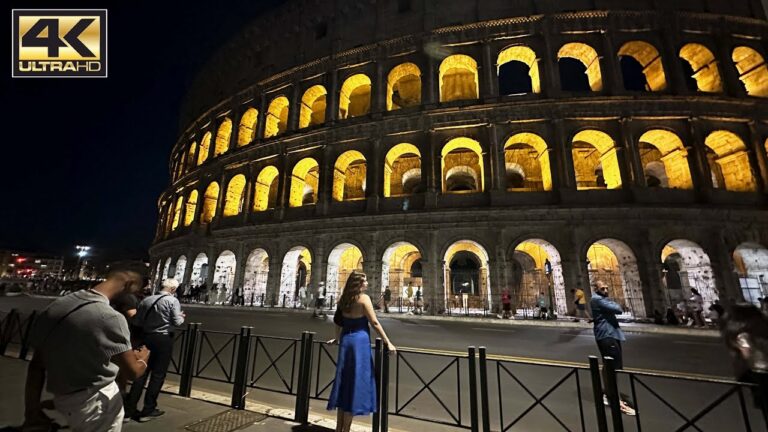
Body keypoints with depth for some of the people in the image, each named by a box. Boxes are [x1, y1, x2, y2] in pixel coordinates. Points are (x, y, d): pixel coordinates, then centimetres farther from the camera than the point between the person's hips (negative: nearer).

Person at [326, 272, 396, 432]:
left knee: (344, 381, 16)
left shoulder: (344, 299, 7)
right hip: (360, 340, -7)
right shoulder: (364, 298, -12)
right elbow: (374, 323, -14)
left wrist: (338, 338, 31)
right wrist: (388, 343, -9)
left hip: (346, 340, 7)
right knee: (355, 382, 4)